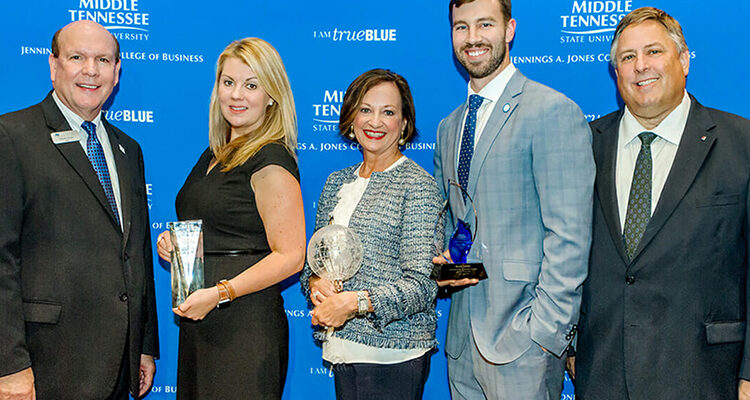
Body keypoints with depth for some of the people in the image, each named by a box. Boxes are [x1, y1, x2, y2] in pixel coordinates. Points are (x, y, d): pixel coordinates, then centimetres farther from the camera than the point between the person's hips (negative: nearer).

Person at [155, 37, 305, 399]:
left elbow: (290, 257, -16)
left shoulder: (271, 160, -12)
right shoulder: (215, 154, 14)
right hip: (198, 322, 8)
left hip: (246, 326, -8)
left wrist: (220, 293, -22)